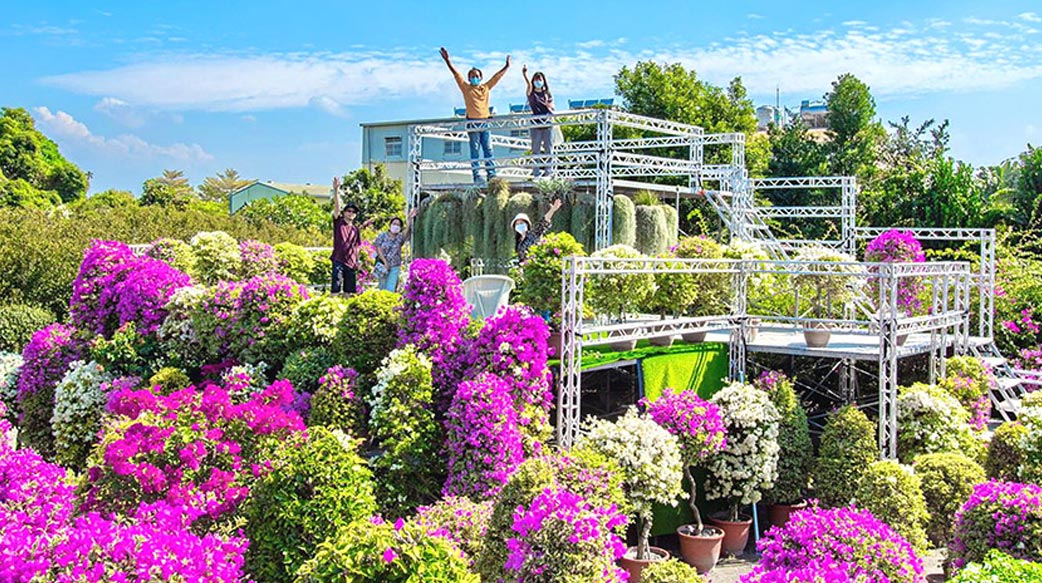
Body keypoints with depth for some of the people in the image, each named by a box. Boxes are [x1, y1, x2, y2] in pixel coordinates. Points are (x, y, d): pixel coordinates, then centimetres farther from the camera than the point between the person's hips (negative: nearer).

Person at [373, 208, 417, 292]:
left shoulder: (400, 237, 3)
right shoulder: (382, 236, 2)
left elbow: (407, 230, -15)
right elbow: (378, 249, -3)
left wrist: (410, 219, -31)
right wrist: (385, 262, -13)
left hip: (394, 267, 0)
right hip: (383, 265, 0)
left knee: (390, 289, -4)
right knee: (382, 287, 6)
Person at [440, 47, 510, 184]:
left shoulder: (486, 87, 14)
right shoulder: (466, 88, 5)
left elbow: (497, 76, 20)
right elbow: (456, 73, 0)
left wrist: (507, 66, 23)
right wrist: (447, 60, -5)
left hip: (485, 121, 3)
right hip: (473, 123, -3)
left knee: (488, 149, 1)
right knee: (475, 150, -2)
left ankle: (491, 174, 2)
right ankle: (476, 175, -3)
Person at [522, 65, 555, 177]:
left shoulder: (548, 93, 10)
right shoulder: (531, 93, 3)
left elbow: (552, 108, 12)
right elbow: (529, 84, -17)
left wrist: (548, 104, -12)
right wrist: (524, 74, -38)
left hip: (548, 124, 2)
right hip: (536, 124, -2)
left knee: (548, 149, 2)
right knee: (536, 149, 0)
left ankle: (547, 172, 7)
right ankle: (536, 173, 1)